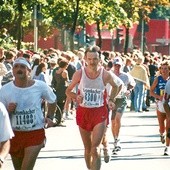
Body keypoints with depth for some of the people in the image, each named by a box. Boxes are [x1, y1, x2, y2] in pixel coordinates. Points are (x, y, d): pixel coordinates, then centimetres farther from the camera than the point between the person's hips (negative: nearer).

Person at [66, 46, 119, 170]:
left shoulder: (105, 75, -8)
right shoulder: (79, 74, -7)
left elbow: (115, 87, 15)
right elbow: (68, 91, 5)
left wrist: (111, 100, 2)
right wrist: (76, 97, -15)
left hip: (100, 113, -2)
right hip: (83, 112, 2)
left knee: (95, 149, -15)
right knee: (87, 149, 15)